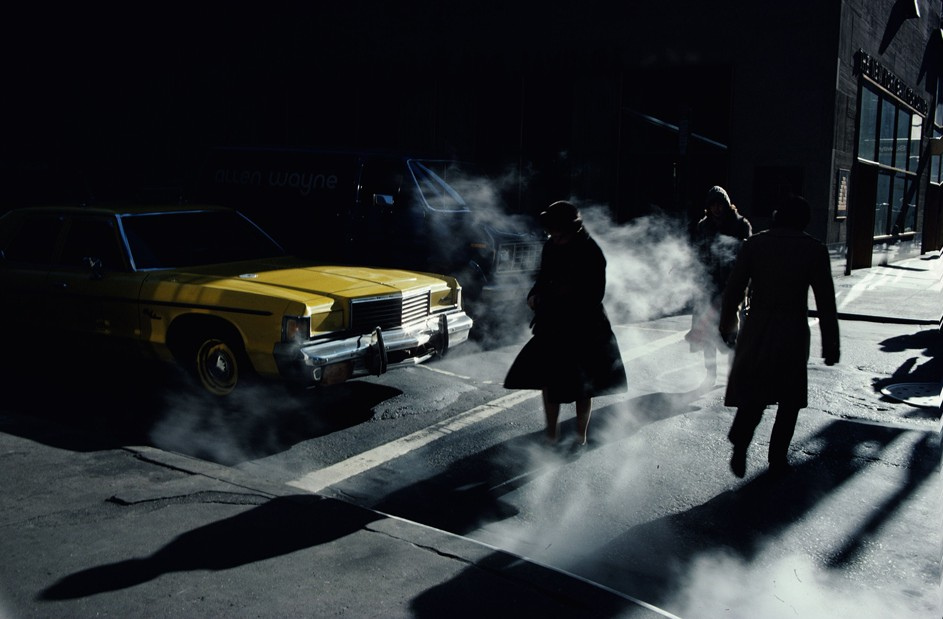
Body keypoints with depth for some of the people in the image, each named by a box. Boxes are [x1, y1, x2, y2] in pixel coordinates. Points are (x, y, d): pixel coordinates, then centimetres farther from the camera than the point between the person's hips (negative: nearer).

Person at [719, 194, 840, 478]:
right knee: (789, 397, 13)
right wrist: (830, 345, 3)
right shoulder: (815, 250, -3)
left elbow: (733, 289, 1)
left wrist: (727, 326, 14)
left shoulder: (754, 244, 0)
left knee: (753, 393, 12)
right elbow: (826, 303, -2)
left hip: (756, 329, 1)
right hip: (793, 332, -1)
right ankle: (778, 457, 15)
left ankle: (740, 445, -7)